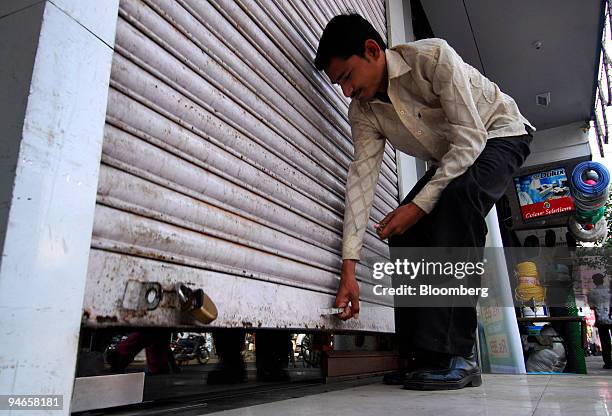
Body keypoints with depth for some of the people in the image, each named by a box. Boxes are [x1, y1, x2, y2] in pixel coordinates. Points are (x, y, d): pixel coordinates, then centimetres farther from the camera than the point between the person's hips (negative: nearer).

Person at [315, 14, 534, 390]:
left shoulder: (433, 56, -28)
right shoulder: (362, 111, -12)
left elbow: (471, 138, -30)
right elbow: (362, 179, -19)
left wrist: (420, 204, -34)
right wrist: (349, 268, -26)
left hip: (499, 136, -6)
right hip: (450, 158, 6)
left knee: (457, 198, -36)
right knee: (402, 230, -13)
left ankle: (454, 355, -33)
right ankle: (422, 357, -7)